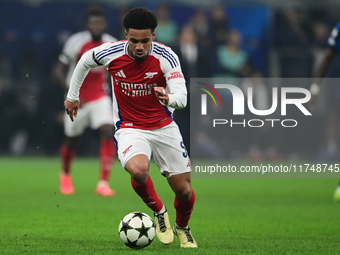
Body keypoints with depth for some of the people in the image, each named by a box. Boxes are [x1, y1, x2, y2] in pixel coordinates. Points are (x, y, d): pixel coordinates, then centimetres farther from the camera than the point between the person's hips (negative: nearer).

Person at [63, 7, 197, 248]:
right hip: (129, 128, -1)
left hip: (164, 127, 1)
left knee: (184, 189, 1)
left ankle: (182, 227, 36)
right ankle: (159, 213, -2)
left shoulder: (166, 57, -17)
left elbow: (182, 97, -24)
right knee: (138, 169, -33)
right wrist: (73, 96, 17)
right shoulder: (111, 53, -14)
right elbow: (84, 61, 9)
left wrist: (169, 98, -48)